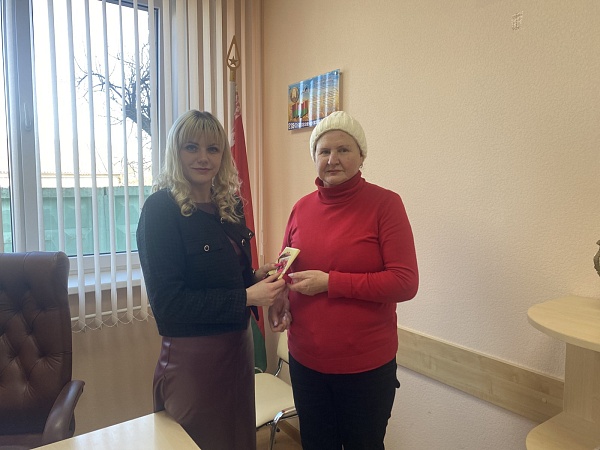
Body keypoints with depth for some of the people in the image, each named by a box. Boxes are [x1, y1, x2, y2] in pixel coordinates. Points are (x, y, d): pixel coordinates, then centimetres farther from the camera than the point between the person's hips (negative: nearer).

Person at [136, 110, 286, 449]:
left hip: (238, 344, 7)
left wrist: (259, 277, -6)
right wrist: (246, 297, -21)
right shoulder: (161, 209, -15)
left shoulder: (230, 206, 4)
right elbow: (168, 302, -20)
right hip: (192, 354, -6)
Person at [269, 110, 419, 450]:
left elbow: (405, 283, -16)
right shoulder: (302, 207, 2)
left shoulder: (385, 203, -12)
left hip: (366, 365, -4)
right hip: (305, 360, 4)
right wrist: (278, 298, -6)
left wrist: (330, 282, -21)